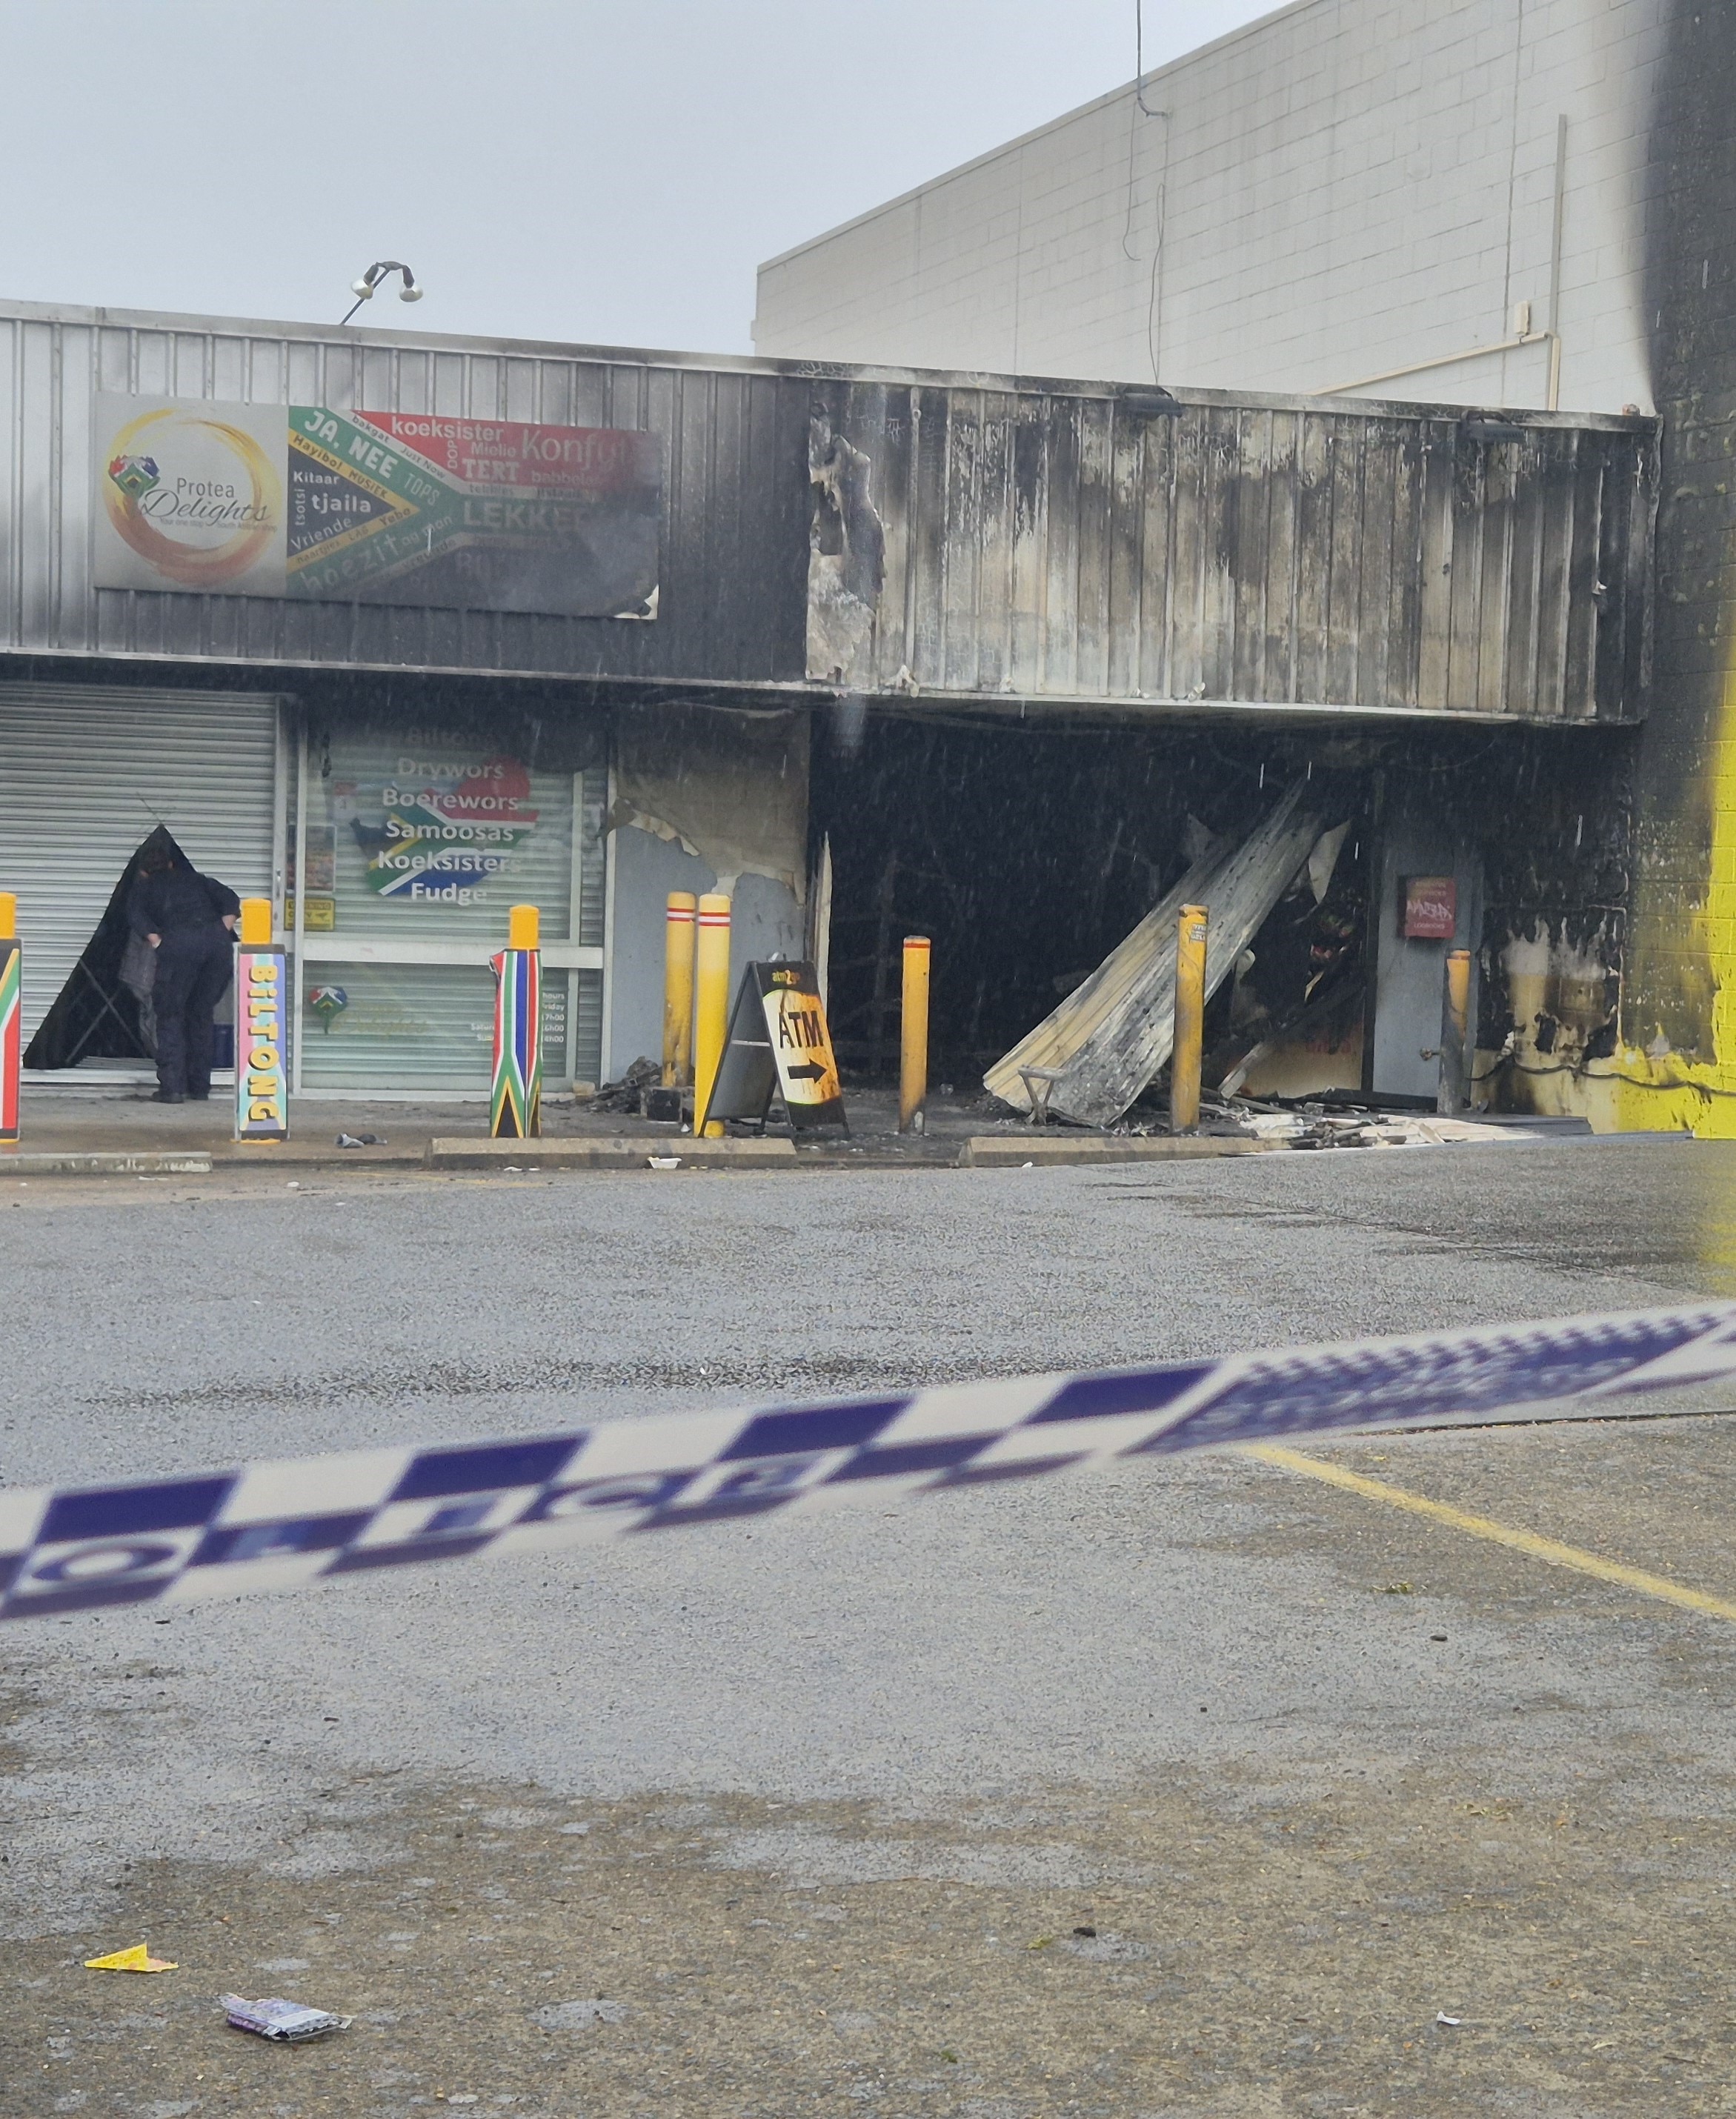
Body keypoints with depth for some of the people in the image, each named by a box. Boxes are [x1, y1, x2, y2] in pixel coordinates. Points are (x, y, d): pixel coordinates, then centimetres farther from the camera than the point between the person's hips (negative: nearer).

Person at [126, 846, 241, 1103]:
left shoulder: (144, 883, 26)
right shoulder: (194, 878, 33)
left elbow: (135, 914, 5)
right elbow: (230, 900, 17)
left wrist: (157, 943, -1)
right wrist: (222, 933, 10)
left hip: (179, 943, -3)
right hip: (218, 941, 3)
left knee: (170, 1015, 7)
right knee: (201, 1014, 16)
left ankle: (172, 1087, -4)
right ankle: (200, 1087, 15)